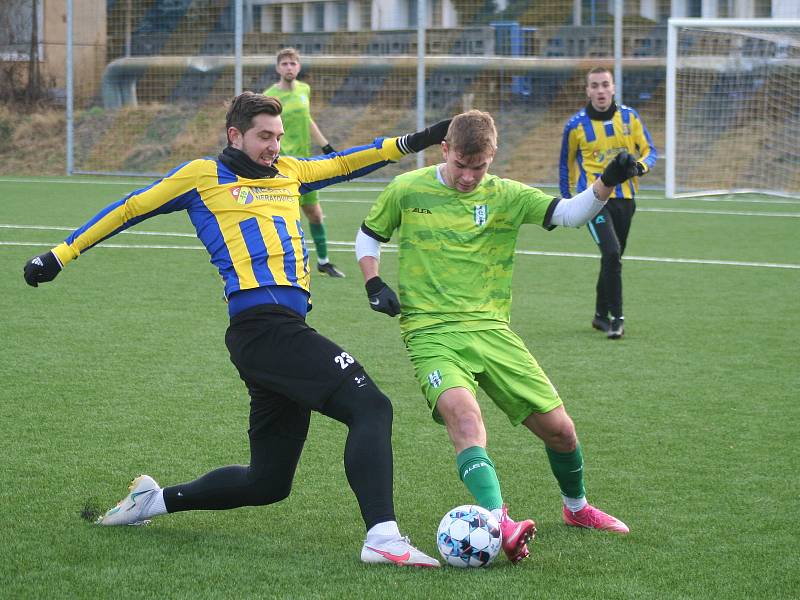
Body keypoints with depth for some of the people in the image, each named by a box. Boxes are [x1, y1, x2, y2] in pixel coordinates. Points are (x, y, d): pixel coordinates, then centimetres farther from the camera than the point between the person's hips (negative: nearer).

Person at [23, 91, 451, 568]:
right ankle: (383, 537, -34)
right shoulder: (204, 176, 7)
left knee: (269, 482, 12)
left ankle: (155, 500, 28)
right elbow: (128, 210, 14)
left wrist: (418, 141, 24)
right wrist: (60, 255, 16)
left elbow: (344, 163, 32)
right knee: (370, 407, -22)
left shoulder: (287, 172, 24)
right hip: (262, 325, -8)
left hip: (286, 328, 8)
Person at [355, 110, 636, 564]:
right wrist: (374, 283, 1)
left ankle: (577, 507, 33)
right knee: (463, 413, -32)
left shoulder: (505, 196, 3)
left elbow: (570, 214, -8)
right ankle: (499, 523, -46)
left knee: (559, 428, 3)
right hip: (431, 333, -3)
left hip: (491, 330, 3)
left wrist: (606, 184, -25)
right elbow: (369, 235, 18)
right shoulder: (407, 190, 2)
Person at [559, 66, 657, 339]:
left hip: (624, 197, 4)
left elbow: (650, 150, 8)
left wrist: (641, 165, -14)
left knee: (612, 258, 13)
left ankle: (601, 315, 31)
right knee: (612, 253, -20)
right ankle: (617, 318, -14)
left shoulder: (629, 117, 2)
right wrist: (567, 199, 11)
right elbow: (566, 163, 10)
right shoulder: (576, 124, -3)